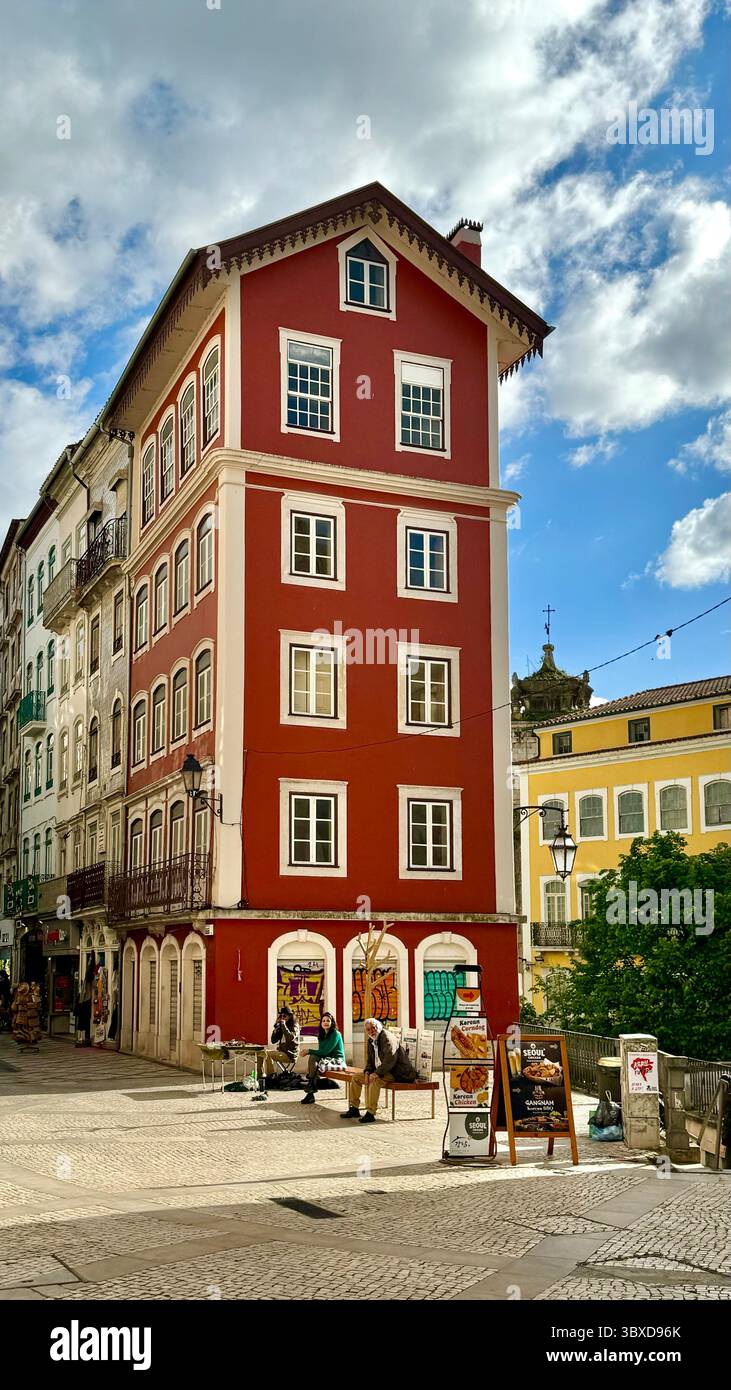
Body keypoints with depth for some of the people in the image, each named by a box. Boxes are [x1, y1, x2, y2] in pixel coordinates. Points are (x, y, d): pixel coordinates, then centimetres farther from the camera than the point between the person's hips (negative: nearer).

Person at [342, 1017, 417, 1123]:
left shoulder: (387, 1037, -17)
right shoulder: (371, 1041, 11)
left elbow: (390, 1059, -28)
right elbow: (370, 1061, 19)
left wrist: (377, 1073, -30)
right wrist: (367, 1071, -2)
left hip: (395, 1072, -10)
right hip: (380, 1071, 10)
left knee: (374, 1080, -35)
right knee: (356, 1078, 5)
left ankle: (370, 1113, -30)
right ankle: (354, 1109, 11)